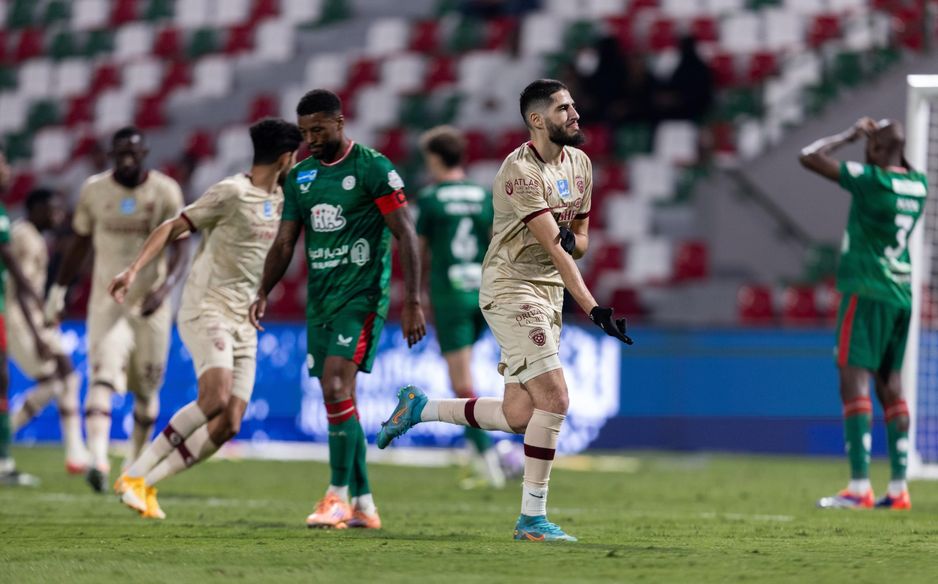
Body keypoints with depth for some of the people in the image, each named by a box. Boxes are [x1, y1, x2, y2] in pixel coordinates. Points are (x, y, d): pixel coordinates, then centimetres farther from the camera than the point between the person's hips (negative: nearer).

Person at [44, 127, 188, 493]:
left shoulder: (165, 192, -5)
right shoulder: (94, 191, 0)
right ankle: (98, 459, -35)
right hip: (107, 300, -1)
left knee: (146, 389, 10)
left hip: (149, 303, 1)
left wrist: (165, 287, -26)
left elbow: (179, 249, -9)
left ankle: (136, 462, 29)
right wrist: (59, 289, 14)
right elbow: (80, 243, 14)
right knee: (102, 376, -20)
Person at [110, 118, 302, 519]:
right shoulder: (231, 193, -9)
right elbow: (173, 228, -12)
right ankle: (134, 475, -20)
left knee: (227, 426, -6)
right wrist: (134, 270, -22)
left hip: (243, 322, 8)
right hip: (207, 311, -8)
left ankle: (146, 485, 1)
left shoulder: (279, 199, 14)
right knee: (216, 398, -28)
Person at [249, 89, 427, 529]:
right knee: (337, 399, 6)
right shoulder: (300, 176, 12)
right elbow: (285, 242, 14)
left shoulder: (372, 168, -8)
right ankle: (364, 505, 12)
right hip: (320, 298, 7)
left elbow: (405, 236, -9)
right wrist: (263, 292, -1)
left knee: (336, 387, -20)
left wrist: (412, 302, -15)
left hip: (361, 295, -7)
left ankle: (338, 497, -16)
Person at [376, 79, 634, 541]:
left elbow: (577, 240, 17)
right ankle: (532, 517, -6)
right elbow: (553, 249, -24)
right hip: (511, 290, -8)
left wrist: (571, 239, -9)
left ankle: (420, 408, 25)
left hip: (548, 295, 8)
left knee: (518, 416, 4)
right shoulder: (520, 170, -17)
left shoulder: (579, 163, 10)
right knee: (553, 399, -15)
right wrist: (593, 309, -30)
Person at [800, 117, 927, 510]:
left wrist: (851, 135, 0)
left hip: (867, 292, -8)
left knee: (854, 382, -10)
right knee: (890, 386, 11)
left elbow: (809, 157, -12)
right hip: (902, 295, 8)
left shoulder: (872, 179, -14)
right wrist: (882, 137, 25)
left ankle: (859, 488, -18)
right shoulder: (918, 184, 8)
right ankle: (899, 489, 9)